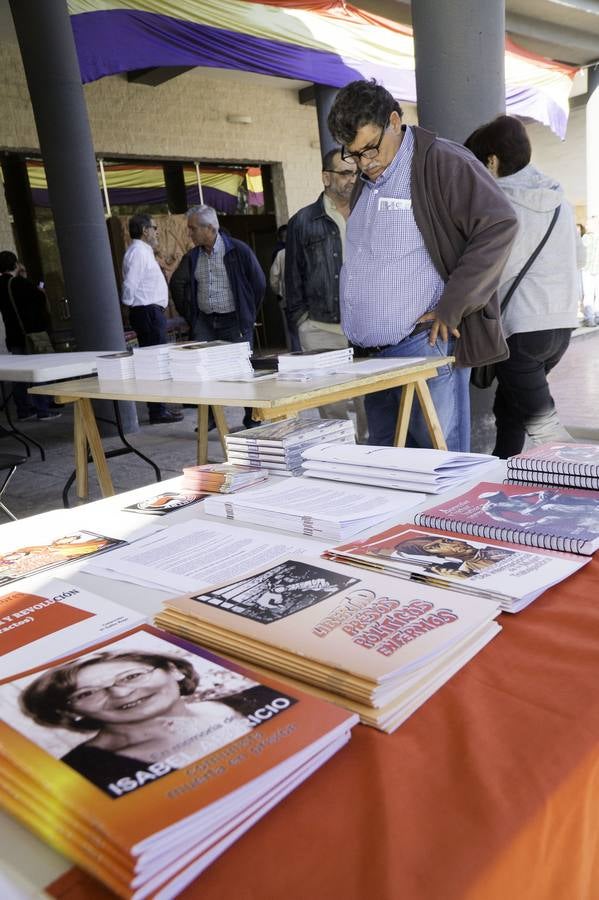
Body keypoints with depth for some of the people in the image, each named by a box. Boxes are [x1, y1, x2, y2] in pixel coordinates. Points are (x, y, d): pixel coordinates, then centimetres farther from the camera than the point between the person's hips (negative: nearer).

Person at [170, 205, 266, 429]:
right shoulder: (192, 257, 7)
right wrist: (188, 314, 16)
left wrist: (248, 314, 3)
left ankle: (252, 418, 13)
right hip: (204, 322, 4)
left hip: (234, 321, -4)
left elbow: (259, 283, 0)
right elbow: (177, 284, 22)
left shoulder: (238, 250, -6)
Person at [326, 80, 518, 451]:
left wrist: (451, 308, -16)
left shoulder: (441, 162, -6)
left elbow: (499, 225, -14)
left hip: (425, 347, -8)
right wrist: (356, 335, 17)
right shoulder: (366, 183, 19)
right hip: (372, 354, 8)